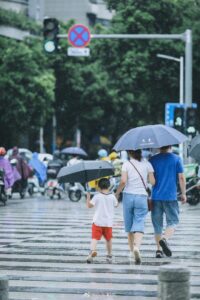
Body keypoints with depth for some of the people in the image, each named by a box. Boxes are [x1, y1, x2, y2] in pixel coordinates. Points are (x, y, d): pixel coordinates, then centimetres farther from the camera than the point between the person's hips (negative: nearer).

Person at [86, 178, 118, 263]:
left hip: (97, 222, -3)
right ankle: (109, 255, 25)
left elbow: (89, 205, -8)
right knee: (108, 239, 19)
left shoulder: (97, 196, -6)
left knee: (95, 238, -12)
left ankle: (92, 250, -38)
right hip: (108, 222, 3)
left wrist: (88, 197, 6)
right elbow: (116, 205, 18)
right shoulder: (112, 196, 2)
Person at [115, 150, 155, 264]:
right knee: (139, 224, -6)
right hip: (142, 196, 0)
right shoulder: (147, 164, 3)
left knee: (129, 225, 13)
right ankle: (136, 247, -31)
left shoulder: (126, 164, -1)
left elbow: (123, 181, -11)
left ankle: (132, 251, 21)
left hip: (128, 196, 0)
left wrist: (117, 192, 3)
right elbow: (153, 182, -1)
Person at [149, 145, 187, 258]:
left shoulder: (153, 160, 5)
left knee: (157, 224, 10)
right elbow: (181, 178, -2)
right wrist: (183, 194, 8)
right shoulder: (176, 159, -1)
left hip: (156, 197, 2)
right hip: (171, 197, -2)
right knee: (173, 222, 5)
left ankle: (159, 249, 8)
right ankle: (164, 239, -22)